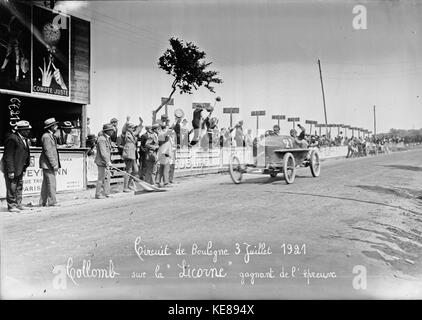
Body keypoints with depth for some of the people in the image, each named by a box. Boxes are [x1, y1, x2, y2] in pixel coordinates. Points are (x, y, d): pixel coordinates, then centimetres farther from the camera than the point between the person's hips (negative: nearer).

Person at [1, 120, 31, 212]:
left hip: (20, 168, 9)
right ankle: (11, 206, 6)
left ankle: (18, 204, 25)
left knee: (19, 186, 15)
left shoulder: (24, 139, 10)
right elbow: (9, 156, -20)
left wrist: (24, 167, 13)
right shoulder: (12, 139, -19)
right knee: (12, 187, -2)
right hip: (12, 167, -9)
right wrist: (11, 171, -22)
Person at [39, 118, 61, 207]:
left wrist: (56, 164, 18)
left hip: (50, 164, 10)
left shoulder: (51, 136, 17)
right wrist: (54, 164, -19)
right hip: (48, 164, -10)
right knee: (51, 183, -7)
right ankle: (52, 202, -4)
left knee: (46, 183, 12)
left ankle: (43, 202, 17)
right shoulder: (46, 136, -14)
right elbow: (48, 152, -19)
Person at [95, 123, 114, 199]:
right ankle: (98, 194, 5)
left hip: (106, 161, 10)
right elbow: (103, 152, -24)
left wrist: (108, 161, 21)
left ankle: (107, 193, 22)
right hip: (102, 162, -10)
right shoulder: (102, 139, -17)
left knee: (107, 177, 14)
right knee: (101, 178, -4)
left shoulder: (107, 138, 14)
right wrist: (108, 162, -26)